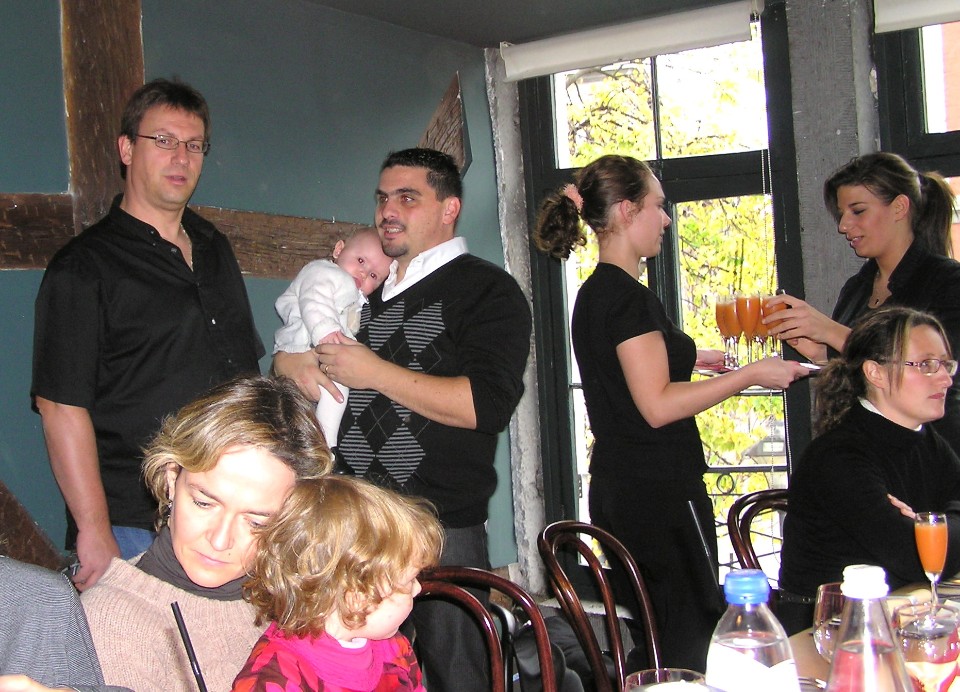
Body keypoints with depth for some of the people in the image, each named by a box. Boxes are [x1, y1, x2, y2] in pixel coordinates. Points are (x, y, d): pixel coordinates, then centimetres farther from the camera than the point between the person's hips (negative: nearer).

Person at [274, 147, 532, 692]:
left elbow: (488, 405, -18)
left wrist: (374, 371, -15)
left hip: (442, 529, -6)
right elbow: (284, 354, 28)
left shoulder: (487, 290, -4)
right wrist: (294, 364, 2)